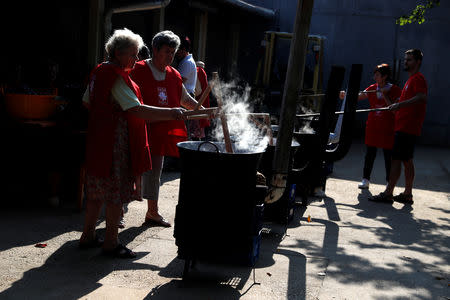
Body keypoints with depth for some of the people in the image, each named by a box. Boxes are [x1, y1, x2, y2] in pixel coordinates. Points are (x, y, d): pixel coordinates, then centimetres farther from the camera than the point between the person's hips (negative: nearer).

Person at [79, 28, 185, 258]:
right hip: (116, 142, -10)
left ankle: (88, 235, 26)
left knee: (97, 191, 16)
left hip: (98, 139, 10)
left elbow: (87, 102, 22)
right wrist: (170, 113, -23)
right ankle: (111, 243, 5)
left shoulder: (99, 71, 13)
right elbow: (137, 110, -24)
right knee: (116, 191, -3)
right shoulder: (116, 77, -17)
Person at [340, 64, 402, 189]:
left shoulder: (394, 90, -6)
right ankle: (365, 179, 16)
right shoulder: (372, 88, 7)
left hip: (387, 128, -4)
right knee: (369, 154, 7)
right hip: (372, 126, 4)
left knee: (388, 155, 2)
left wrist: (384, 94, -18)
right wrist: (346, 95, -15)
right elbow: (357, 97, 2)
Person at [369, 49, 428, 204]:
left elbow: (422, 97, -27)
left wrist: (399, 104, -31)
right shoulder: (411, 79, 21)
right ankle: (407, 194, 16)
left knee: (396, 159, -10)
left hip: (407, 127, -10)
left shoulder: (418, 78, -10)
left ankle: (388, 193, -9)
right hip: (404, 126, 10)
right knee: (406, 160, 11)